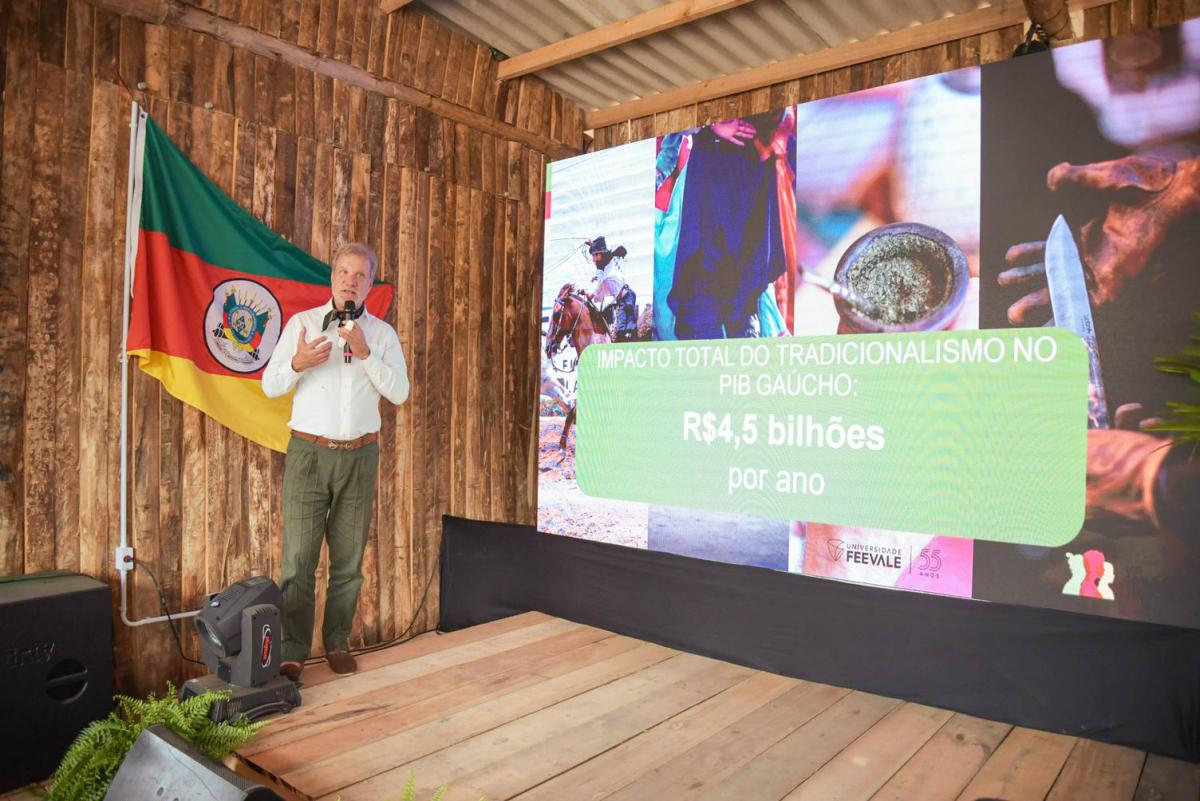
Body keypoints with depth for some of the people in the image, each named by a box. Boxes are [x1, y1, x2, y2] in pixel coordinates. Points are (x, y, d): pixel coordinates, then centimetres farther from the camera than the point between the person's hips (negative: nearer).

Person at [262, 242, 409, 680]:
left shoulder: (382, 333, 7)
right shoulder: (301, 323, 4)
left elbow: (399, 392, -3)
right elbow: (270, 385, 3)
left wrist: (365, 353, -15)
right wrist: (297, 363, -17)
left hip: (359, 455, 2)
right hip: (309, 452, -1)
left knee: (349, 560, 8)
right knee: (299, 558, -3)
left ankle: (337, 642, 21)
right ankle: (292, 651, 8)